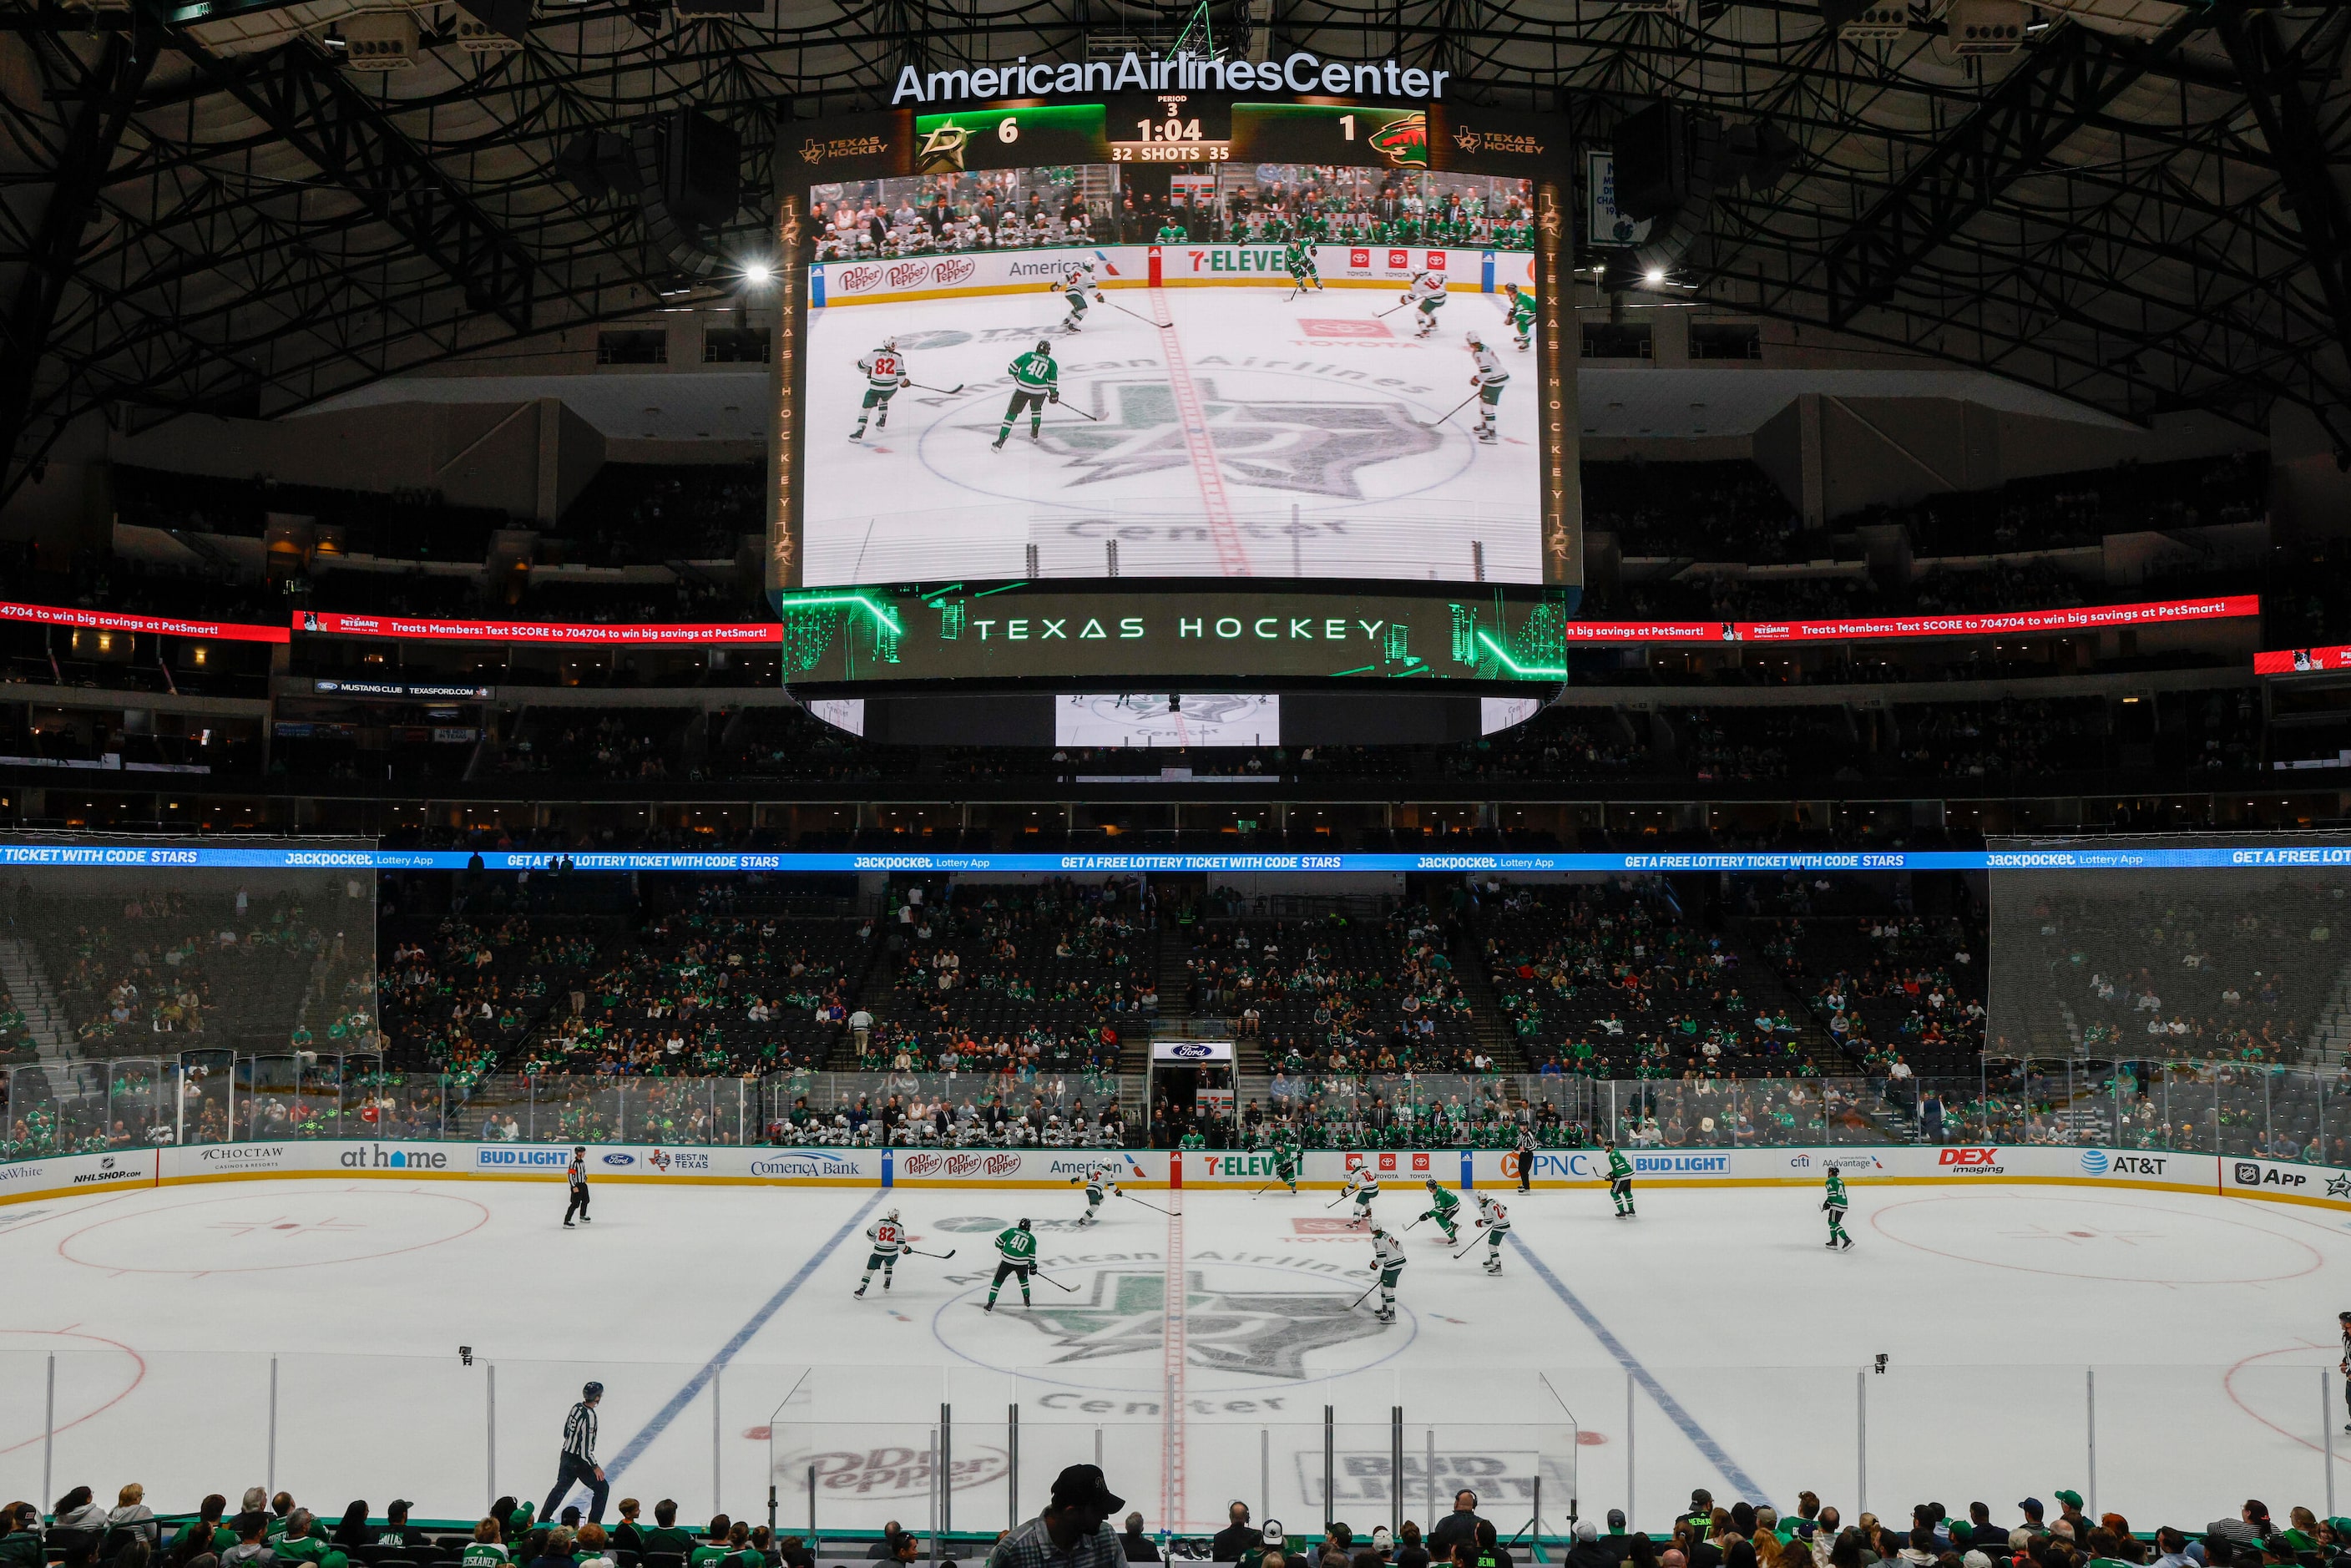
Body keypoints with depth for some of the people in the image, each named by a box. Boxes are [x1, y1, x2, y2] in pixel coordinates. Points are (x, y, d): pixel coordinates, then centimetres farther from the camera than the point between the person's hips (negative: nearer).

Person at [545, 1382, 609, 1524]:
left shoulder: (576, 1407, -3)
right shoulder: (589, 1417, -29)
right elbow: (586, 1449, -26)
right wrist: (595, 1467, -15)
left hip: (567, 1454, 8)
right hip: (579, 1461, -8)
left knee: (561, 1487, 25)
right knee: (602, 1488, 7)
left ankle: (543, 1518, 35)